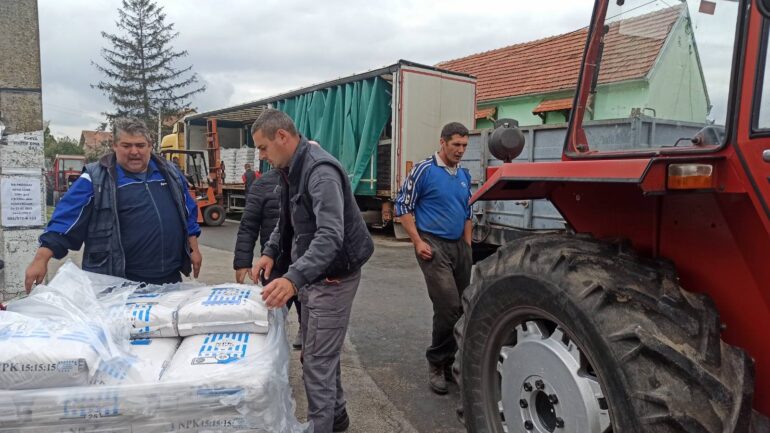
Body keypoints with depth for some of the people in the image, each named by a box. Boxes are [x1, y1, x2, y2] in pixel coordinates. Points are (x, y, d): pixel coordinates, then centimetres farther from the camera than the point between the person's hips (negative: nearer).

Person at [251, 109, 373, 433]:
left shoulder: (321, 170, -24)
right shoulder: (291, 170, 9)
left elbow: (331, 236, -35)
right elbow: (286, 221, 19)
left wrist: (294, 278, -46)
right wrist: (271, 252, 2)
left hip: (333, 277, -10)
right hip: (313, 275, 10)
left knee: (318, 361, -4)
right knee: (319, 354, 20)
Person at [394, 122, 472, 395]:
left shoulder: (465, 175, 13)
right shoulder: (424, 170, -7)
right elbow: (403, 207, -8)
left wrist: (467, 244, 13)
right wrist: (417, 242, -13)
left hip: (459, 246, 7)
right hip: (433, 245, -7)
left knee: (462, 307, 9)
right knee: (448, 305, -14)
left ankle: (449, 361, 25)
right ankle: (436, 364, 5)